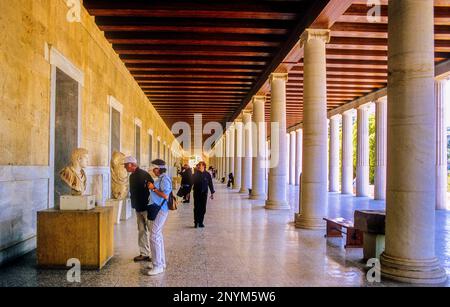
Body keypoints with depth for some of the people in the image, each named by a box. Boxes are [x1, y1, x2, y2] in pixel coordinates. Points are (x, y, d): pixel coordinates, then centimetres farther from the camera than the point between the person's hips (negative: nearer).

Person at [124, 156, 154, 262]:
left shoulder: (143, 174, -17)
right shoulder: (132, 176, 11)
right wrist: (134, 204, 16)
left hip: (147, 207, -9)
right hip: (138, 208, 9)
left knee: (151, 231, -2)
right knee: (142, 231, 13)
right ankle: (144, 253, 22)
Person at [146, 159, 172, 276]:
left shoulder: (164, 179, -15)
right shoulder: (160, 178, 15)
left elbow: (165, 195, -23)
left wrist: (153, 188, -16)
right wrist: (152, 188, 10)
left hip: (160, 210, -11)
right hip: (157, 209, 11)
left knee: (154, 236, -9)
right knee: (158, 235, 17)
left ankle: (158, 266, -2)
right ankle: (161, 262, 28)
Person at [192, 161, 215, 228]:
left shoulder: (207, 174, -1)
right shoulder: (195, 174, 0)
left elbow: (210, 184, 5)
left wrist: (212, 193, 4)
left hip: (204, 193, 1)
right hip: (196, 193, 0)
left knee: (203, 208, 4)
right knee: (196, 208, 0)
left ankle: (201, 222, 13)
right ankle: (196, 222, 8)